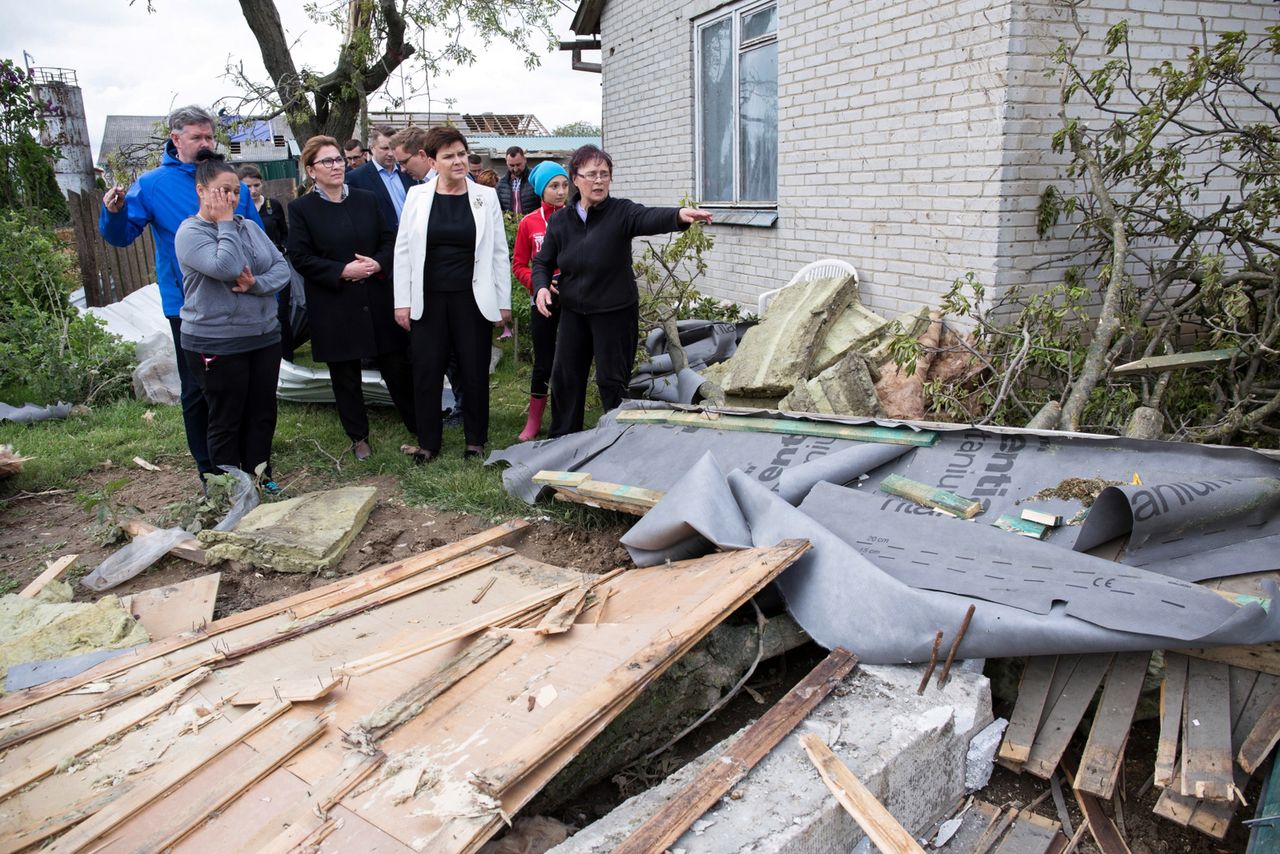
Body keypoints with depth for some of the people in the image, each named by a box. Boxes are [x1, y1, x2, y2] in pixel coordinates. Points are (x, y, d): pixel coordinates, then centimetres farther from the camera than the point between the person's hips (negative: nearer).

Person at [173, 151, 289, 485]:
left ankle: (260, 479, 27)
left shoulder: (249, 226, 8)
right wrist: (224, 222, -14)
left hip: (264, 337, 6)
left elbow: (282, 267, 3)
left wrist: (257, 284, -15)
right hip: (216, 344, -5)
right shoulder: (190, 233, -9)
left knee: (262, 414, 12)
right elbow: (227, 268, -25)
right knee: (226, 421, 5)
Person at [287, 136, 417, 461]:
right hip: (333, 306, -2)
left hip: (376, 300, 2)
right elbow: (300, 257, -6)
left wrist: (377, 263, -11)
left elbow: (390, 239, 9)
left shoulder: (366, 199, 8)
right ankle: (359, 437, 21)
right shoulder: (301, 208, -1)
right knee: (345, 375, 7)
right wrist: (342, 271, -16)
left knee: (397, 366, 6)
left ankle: (418, 425, 21)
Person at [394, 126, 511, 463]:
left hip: (471, 299, -1)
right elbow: (403, 250, 3)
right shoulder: (417, 195, 1)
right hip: (427, 299, 1)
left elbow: (499, 252, 2)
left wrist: (504, 302, 0)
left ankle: (476, 439, 23)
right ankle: (428, 442, 21)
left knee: (474, 371, 6)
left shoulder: (486, 196, 0)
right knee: (427, 372, 6)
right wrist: (402, 301, -1)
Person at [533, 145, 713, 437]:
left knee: (611, 380, 2)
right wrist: (541, 286, -10)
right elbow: (543, 262, 11)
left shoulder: (621, 212, -10)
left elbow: (650, 218, -30)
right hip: (573, 311, 4)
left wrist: (679, 215, -51)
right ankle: (562, 440, 27)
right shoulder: (559, 221, 2)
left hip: (615, 312, -4)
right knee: (565, 376, 10)